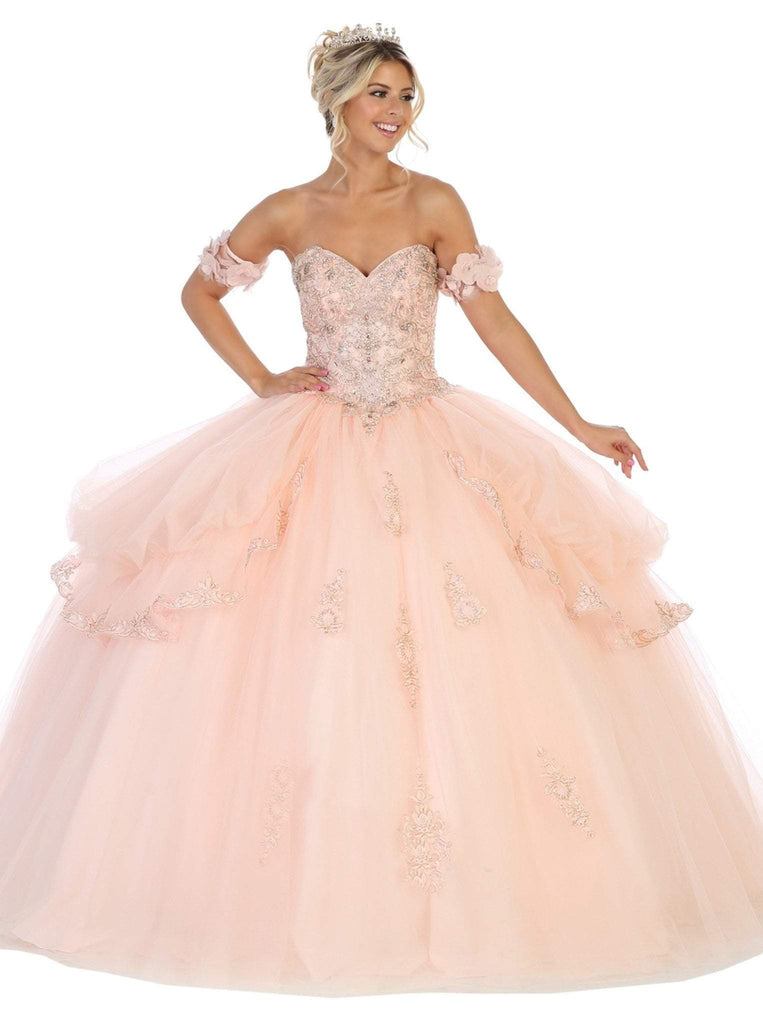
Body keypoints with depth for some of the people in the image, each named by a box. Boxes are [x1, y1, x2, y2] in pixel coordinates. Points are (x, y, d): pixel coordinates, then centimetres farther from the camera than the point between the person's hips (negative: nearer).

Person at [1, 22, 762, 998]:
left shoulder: (435, 204, 1)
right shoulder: (288, 212, 2)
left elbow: (493, 319, -1)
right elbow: (199, 292, 14)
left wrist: (579, 426, -6)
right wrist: (261, 381, 2)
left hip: (431, 457, 0)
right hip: (316, 458, 0)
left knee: (450, 679, -2)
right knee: (305, 677, 0)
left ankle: (453, 896, 15)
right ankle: (305, 891, 18)